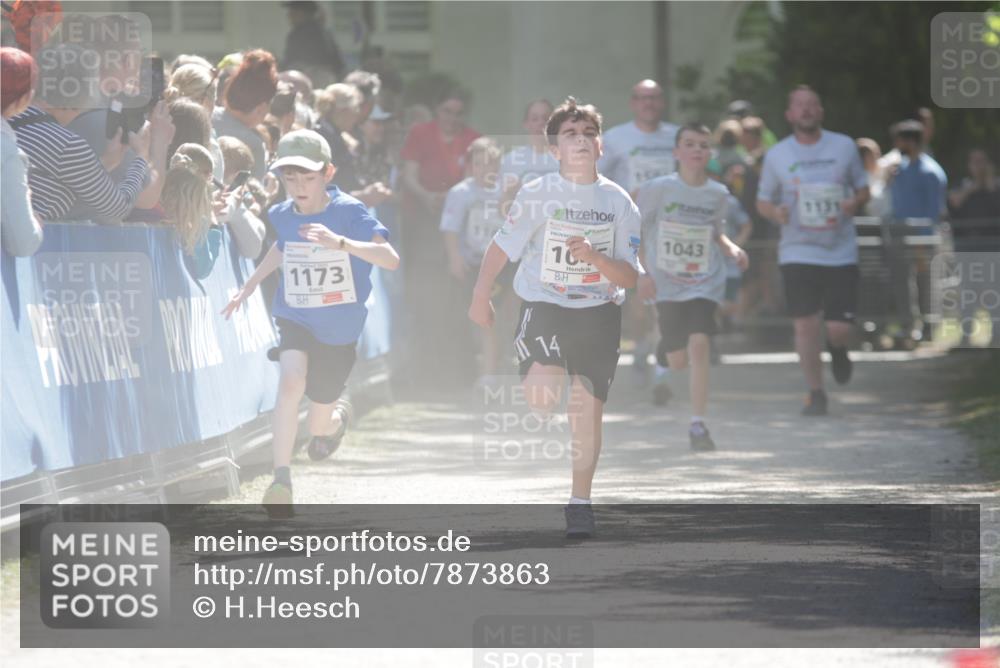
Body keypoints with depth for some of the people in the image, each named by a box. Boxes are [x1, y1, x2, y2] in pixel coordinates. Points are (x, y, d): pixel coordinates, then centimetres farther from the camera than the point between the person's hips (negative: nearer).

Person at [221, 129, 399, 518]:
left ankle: (338, 416, 48)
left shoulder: (349, 213, -19)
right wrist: (249, 286, 22)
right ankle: (281, 481, -27)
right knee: (291, 381, -31)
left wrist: (339, 243, -45)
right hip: (294, 318, 2)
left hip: (339, 329, -2)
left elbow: (391, 259, -32)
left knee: (319, 434, 8)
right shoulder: (283, 215, -5)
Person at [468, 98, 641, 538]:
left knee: (587, 410, -2)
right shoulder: (538, 195, -4)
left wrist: (595, 257, -19)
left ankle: (580, 502, 14)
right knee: (541, 399, -23)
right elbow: (502, 247, 4)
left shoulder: (619, 203, -1)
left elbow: (630, 277, -1)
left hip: (599, 312, 2)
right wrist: (481, 296, -4)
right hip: (544, 306, -2)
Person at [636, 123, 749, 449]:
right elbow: (635, 232, 0)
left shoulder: (718, 194, 1)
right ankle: (664, 351, 45)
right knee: (678, 361, 4)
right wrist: (642, 273, -8)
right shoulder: (657, 189, -7)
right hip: (666, 284, -1)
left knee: (699, 344, -20)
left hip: (705, 284, 1)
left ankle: (698, 425, -16)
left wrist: (732, 249, -1)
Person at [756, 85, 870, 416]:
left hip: (841, 250, 0)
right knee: (806, 325, -8)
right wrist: (776, 212, -13)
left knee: (839, 328, -5)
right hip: (798, 252, 0)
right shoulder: (776, 155, 3)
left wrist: (854, 203, -10)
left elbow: (863, 190, 13)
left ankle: (837, 349, 33)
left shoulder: (844, 146, 4)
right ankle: (815, 393, 7)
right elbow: (763, 201, 10)